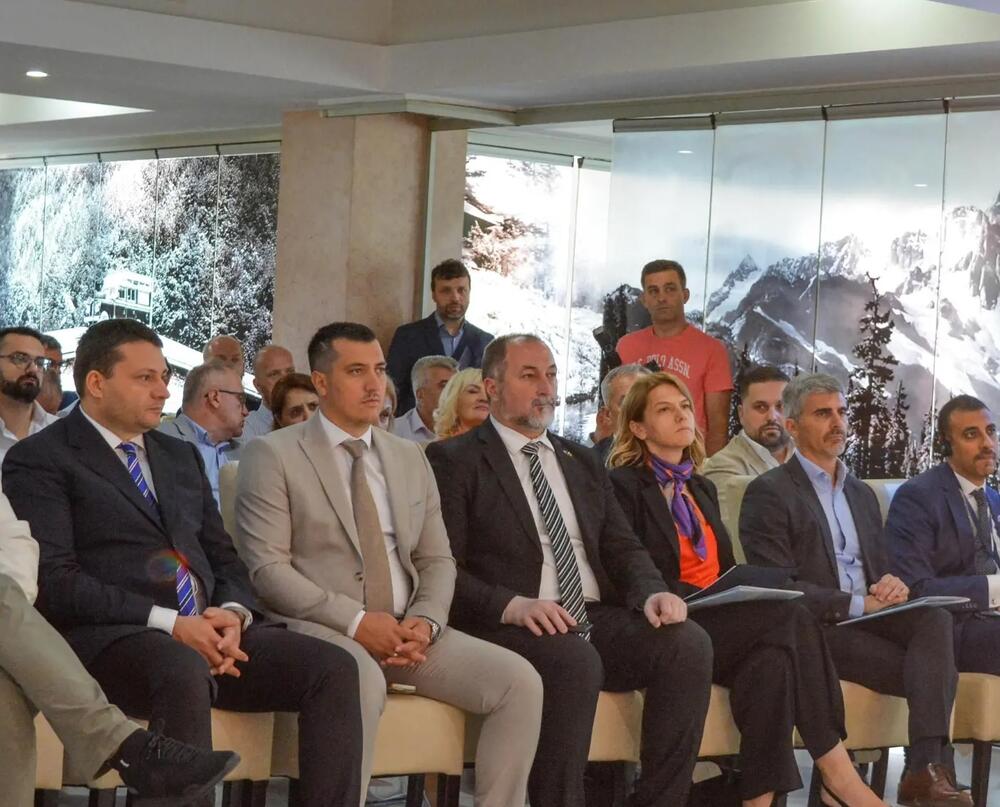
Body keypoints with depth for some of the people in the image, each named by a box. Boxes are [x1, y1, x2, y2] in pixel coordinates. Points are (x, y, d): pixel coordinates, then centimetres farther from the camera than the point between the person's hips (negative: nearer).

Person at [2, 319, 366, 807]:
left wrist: (233, 614, -2)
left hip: (210, 633, 7)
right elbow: (53, 580, -10)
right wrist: (167, 622, -17)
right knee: (184, 671, -40)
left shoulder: (182, 456, 25)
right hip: (112, 638, -7)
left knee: (334, 669, -17)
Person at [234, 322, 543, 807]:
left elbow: (436, 560, 17)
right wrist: (356, 622, -18)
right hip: (317, 628, -5)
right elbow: (266, 567, -9)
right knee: (361, 680, -39)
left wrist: (425, 621, -6)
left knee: (519, 680, -15)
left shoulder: (410, 459, 18)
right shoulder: (273, 456, -1)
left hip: (407, 630, 6)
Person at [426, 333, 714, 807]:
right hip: (510, 627, -6)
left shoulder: (581, 462, 25)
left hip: (597, 622, 6)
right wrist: (512, 605, -23)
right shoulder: (453, 461, 4)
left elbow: (621, 548, 18)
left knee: (688, 643, -21)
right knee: (573, 658, -37)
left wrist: (652, 592, -5)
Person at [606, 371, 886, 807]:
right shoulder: (624, 486, 0)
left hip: (719, 623, 6)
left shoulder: (701, 488, 24)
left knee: (772, 659, -29)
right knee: (791, 620, -28)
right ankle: (837, 772, -27)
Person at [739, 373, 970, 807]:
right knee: (936, 673, -25)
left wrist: (893, 585, -5)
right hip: (815, 628, -6)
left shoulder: (862, 494, 24)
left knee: (935, 619, -29)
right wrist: (858, 604, -16)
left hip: (868, 617, 6)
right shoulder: (768, 493, -1)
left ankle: (929, 770, -39)